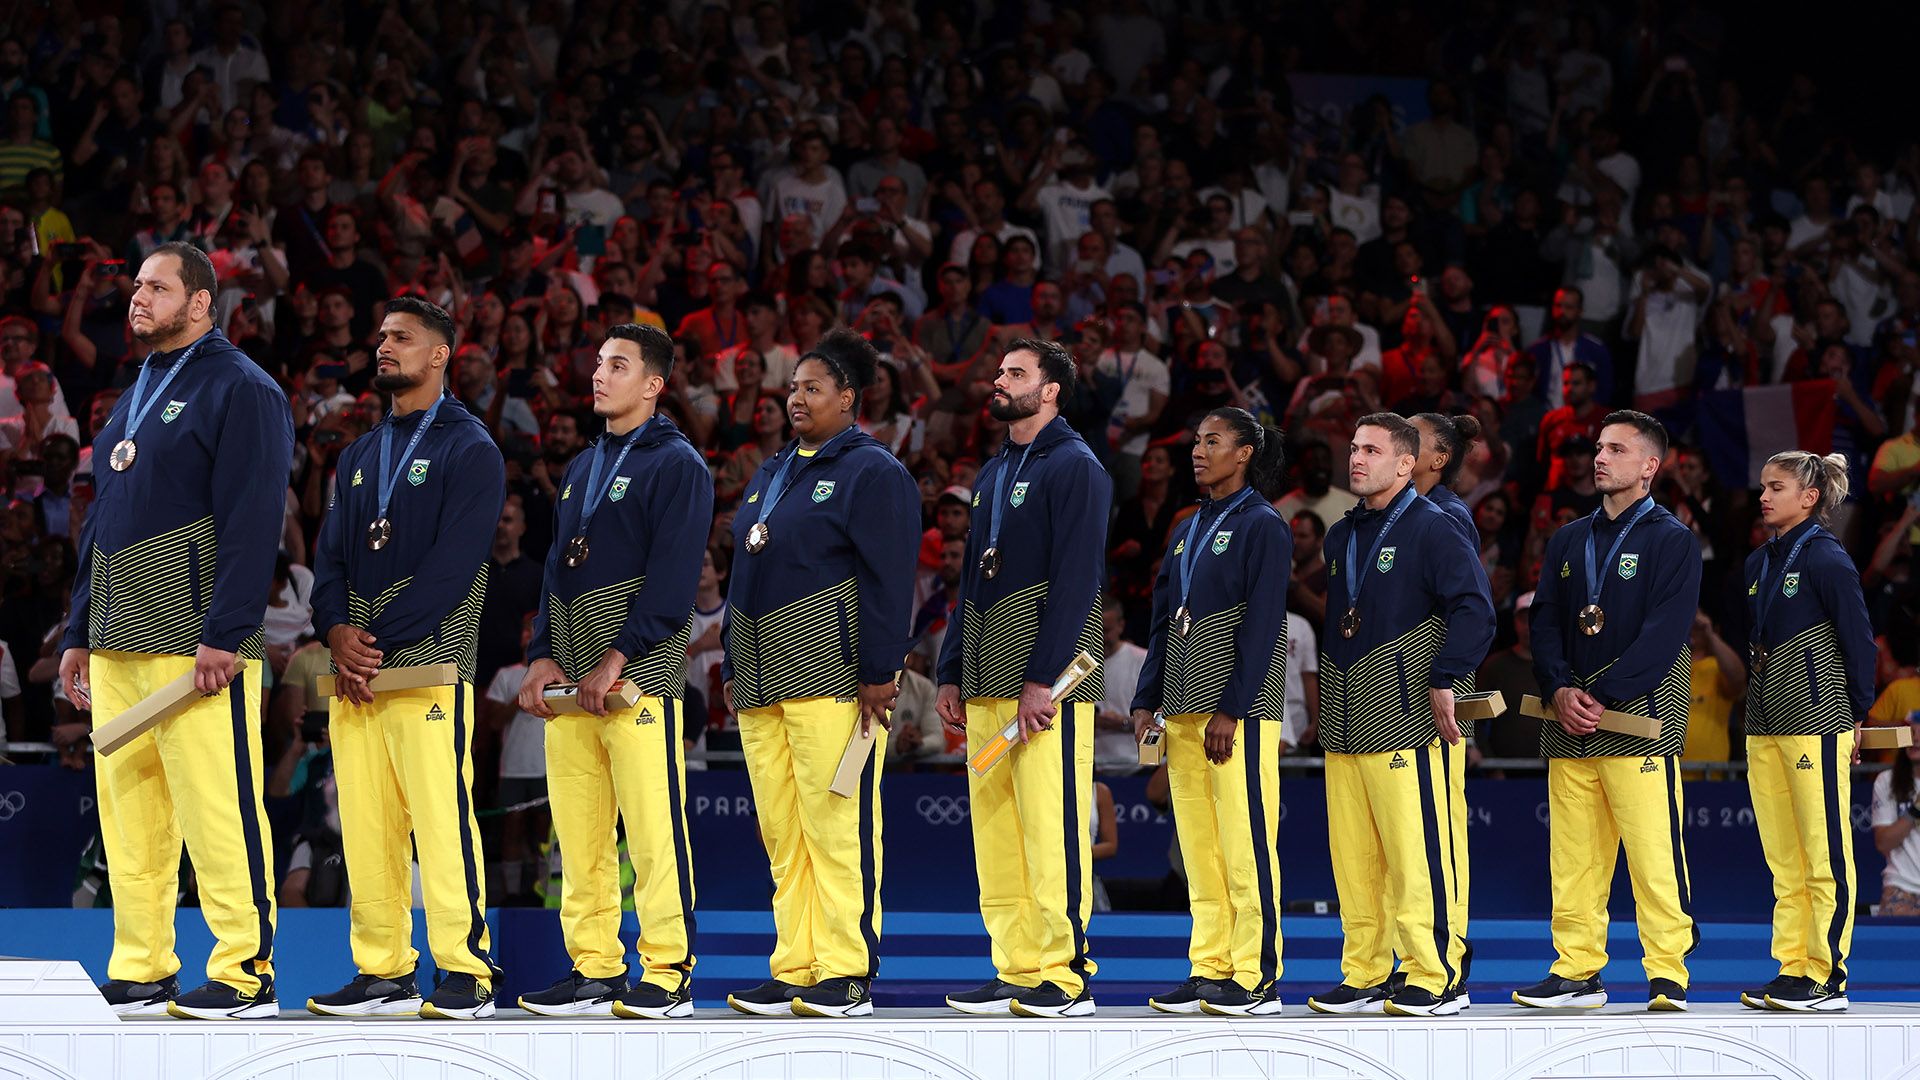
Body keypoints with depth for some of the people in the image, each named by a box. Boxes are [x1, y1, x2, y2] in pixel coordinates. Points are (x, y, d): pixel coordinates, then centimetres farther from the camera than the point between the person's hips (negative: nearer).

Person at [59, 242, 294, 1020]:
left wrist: (224, 634, -20)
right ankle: (139, 974, 10)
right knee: (127, 809, 6)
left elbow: (252, 519, -13)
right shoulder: (134, 398, 23)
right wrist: (79, 631, 20)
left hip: (194, 640, -8)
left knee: (215, 808, -9)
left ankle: (245, 975, -7)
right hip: (117, 647, 8)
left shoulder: (238, 389, -4)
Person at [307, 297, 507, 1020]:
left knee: (441, 819, -11)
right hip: (354, 666, 7)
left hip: (429, 662, -7)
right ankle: (383, 974, 8)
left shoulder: (470, 450, -1)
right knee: (364, 825, 3)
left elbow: (453, 564, -10)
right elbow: (331, 554, 15)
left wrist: (379, 639, -14)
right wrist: (337, 630, -5)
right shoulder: (358, 458, 22)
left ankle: (465, 976, -9)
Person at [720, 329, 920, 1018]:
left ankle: (846, 975, -9)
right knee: (781, 832, 6)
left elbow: (888, 579, -10)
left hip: (831, 673, -8)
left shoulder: (872, 472, -3)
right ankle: (793, 972, 9)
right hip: (764, 676, 8)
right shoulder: (771, 472, 22)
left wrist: (879, 671, -17)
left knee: (836, 824, -10)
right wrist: (733, 667, 18)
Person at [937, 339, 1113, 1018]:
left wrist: (1042, 678, -20)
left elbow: (1077, 580, -14)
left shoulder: (1074, 467, -6)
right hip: (987, 681, 9)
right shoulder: (993, 474, 21)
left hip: (1047, 678, -9)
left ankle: (1064, 978, -9)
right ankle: (1015, 970, 9)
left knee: (1051, 824, -10)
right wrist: (952, 672, 16)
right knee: (994, 828, 6)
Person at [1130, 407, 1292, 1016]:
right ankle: (1210, 971, 10)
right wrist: (1147, 701, 10)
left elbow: (1261, 625, -12)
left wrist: (1231, 710, -18)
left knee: (1244, 842, -7)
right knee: (1198, 846, 7)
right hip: (1185, 708, 8)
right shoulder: (1191, 530, 18)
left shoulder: (1262, 526, -5)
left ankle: (1257, 979, -6)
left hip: (1240, 708, -8)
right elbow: (1164, 619, 19)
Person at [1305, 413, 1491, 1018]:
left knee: (1420, 849, -9)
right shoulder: (1341, 536, 19)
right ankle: (1365, 975, 12)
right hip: (1345, 719, 8)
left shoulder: (1433, 530, -5)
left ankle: (1436, 977, -7)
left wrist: (1443, 681, -17)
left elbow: (1475, 609, -13)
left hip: (1408, 716, -8)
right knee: (1353, 855, 6)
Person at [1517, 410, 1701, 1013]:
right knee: (1572, 857, 4)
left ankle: (1668, 975, -6)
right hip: (1569, 726, 6)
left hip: (1639, 717, -6)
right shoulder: (1567, 542, 18)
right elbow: (1545, 623, 12)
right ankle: (1578, 972, 10)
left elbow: (1663, 634, -10)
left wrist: (1602, 697, -15)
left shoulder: (1672, 542, 0)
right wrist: (1561, 691, -6)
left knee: (1654, 855, -9)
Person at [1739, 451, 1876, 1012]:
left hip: (1816, 719, -8)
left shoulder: (1826, 559, -8)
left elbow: (1859, 641, -7)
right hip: (1765, 726, 8)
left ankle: (1827, 979, -4)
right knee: (1783, 860, 9)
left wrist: (1855, 713, -3)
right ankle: (1792, 970, 12)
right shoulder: (1760, 563, 14)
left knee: (1825, 856, -5)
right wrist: (1757, 703, 17)